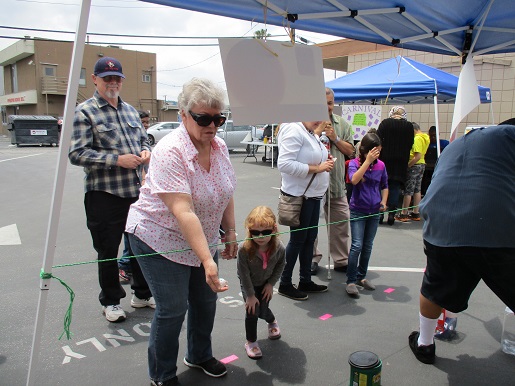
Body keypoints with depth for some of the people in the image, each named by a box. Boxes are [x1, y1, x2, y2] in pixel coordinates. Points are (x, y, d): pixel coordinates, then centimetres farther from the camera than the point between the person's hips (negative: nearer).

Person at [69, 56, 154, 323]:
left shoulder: (130, 110, 15)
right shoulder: (85, 112, -5)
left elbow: (143, 139, 25)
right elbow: (76, 154, -13)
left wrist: (145, 151, 1)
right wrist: (117, 159, -20)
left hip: (137, 191, 6)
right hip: (105, 194, -6)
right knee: (108, 250, 7)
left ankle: (142, 293, 33)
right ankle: (110, 301, 26)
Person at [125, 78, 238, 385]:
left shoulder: (220, 146, -3)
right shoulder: (170, 152, -27)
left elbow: (226, 194, 8)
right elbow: (183, 213, -35)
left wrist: (231, 232, 6)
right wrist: (207, 260, -39)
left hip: (202, 239, 7)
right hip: (161, 239, -7)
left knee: (206, 300, 17)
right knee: (173, 309, -1)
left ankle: (200, 355, 42)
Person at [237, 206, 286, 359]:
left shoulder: (279, 247, -28)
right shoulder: (244, 249, -36)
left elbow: (280, 266, -7)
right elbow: (244, 274, -24)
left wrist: (271, 284, -7)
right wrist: (250, 295, -17)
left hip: (266, 283, 2)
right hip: (249, 284, -2)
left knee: (263, 311, 5)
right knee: (252, 311, -12)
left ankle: (272, 322, 44)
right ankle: (251, 342, 13)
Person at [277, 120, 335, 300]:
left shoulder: (312, 134, 11)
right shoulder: (294, 130, -18)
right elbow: (284, 164, -27)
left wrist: (325, 163, 2)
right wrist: (316, 168, -23)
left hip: (313, 194, 9)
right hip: (299, 196, -9)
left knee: (310, 238, 16)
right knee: (297, 239, 2)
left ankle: (305, 280, 30)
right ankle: (285, 284, 18)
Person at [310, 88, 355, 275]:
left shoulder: (342, 124, 10)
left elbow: (350, 151, 9)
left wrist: (335, 138, -5)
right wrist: (319, 131, -15)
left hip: (336, 182, 4)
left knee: (341, 222, 7)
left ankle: (341, 260, 21)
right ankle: (312, 258, 24)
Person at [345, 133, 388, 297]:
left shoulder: (381, 165, 1)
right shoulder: (354, 163, -9)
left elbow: (384, 186, 15)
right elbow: (354, 180, -30)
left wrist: (383, 201, -1)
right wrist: (367, 161, -28)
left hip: (374, 211, 4)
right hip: (358, 211, -4)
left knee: (368, 246, 13)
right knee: (357, 245, -9)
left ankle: (361, 276, 28)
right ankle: (351, 281, -1)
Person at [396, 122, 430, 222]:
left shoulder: (417, 139, -19)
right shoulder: (426, 137, 9)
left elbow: (417, 156, -26)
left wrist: (408, 165, -21)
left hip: (414, 165, -9)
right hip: (422, 164, 9)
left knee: (408, 191, -2)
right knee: (417, 190, 13)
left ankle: (403, 214, 4)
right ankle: (416, 213, 17)